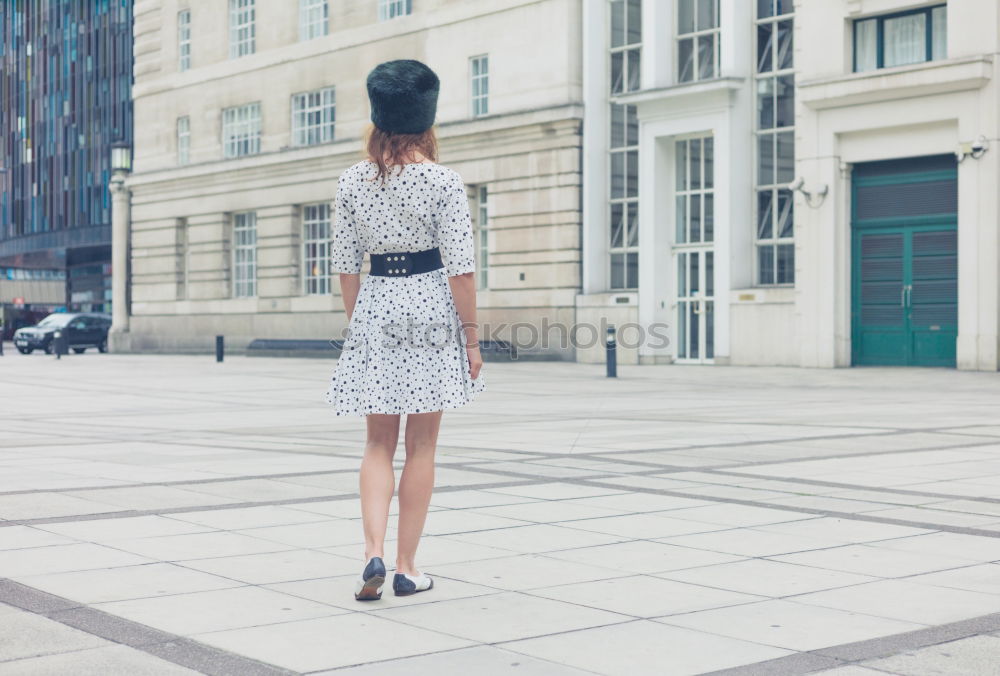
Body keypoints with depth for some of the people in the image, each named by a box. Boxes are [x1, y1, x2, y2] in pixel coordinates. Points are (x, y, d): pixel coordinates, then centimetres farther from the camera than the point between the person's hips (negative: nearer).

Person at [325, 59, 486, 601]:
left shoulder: (352, 180, 3)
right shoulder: (444, 181, -7)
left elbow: (344, 263, 5)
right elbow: (460, 267, -10)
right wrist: (472, 337, -3)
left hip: (374, 307, 3)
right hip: (432, 307, -2)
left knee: (378, 442, 12)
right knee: (421, 444, 6)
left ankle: (373, 552, -5)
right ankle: (407, 567, 11)